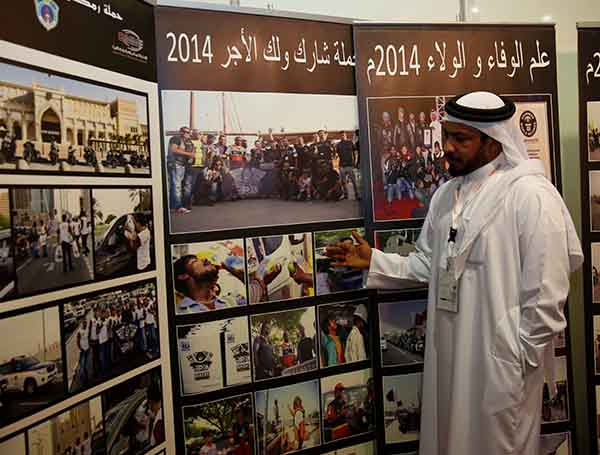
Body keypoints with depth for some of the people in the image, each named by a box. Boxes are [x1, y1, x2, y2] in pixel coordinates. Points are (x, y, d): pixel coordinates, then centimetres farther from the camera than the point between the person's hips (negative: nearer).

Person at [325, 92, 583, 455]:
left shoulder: (531, 195, -16)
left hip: (500, 361, -6)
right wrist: (374, 261, 0)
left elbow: (546, 293, -16)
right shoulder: (447, 194, 6)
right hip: (448, 356, 6)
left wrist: (521, 359, -13)